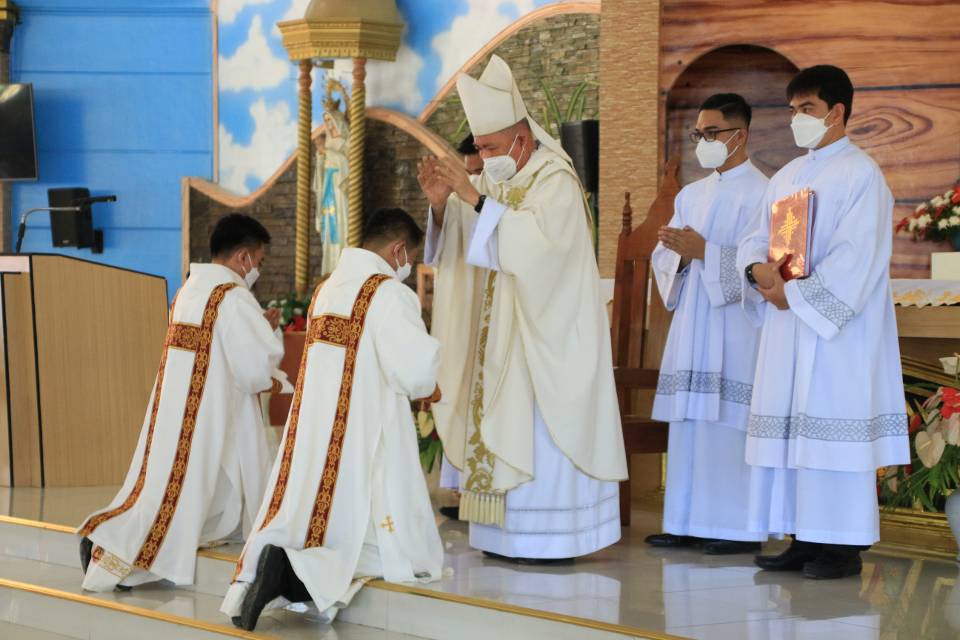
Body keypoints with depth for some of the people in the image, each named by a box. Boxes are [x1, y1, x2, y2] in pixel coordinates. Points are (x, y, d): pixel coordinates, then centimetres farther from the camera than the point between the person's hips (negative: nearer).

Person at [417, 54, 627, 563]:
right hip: (499, 333, 8)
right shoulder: (493, 183, 11)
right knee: (501, 427, 6)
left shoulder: (556, 182, -11)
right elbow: (454, 245, 8)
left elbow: (532, 240, -27)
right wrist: (440, 204, -11)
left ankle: (549, 539, -2)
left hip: (545, 333, -8)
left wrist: (474, 199, -28)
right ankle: (507, 534, 11)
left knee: (539, 433, -7)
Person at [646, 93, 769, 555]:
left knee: (730, 425, -8)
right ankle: (689, 522, 12)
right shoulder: (692, 195, 18)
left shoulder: (759, 193, -5)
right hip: (691, 323, 7)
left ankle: (740, 527, -2)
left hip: (735, 327, -7)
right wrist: (678, 253, -8)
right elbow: (663, 257, 13)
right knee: (689, 423, 7)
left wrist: (702, 251, -20)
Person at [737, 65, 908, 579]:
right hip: (787, 324, 8)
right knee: (790, 430, 6)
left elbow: (856, 257, -15)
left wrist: (795, 293, -16)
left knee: (832, 430, -8)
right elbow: (757, 239, 15)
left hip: (838, 328, -8)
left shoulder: (860, 174, -7)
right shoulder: (786, 178, 18)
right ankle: (805, 539, 11)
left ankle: (843, 546, -2)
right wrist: (758, 269, -7)